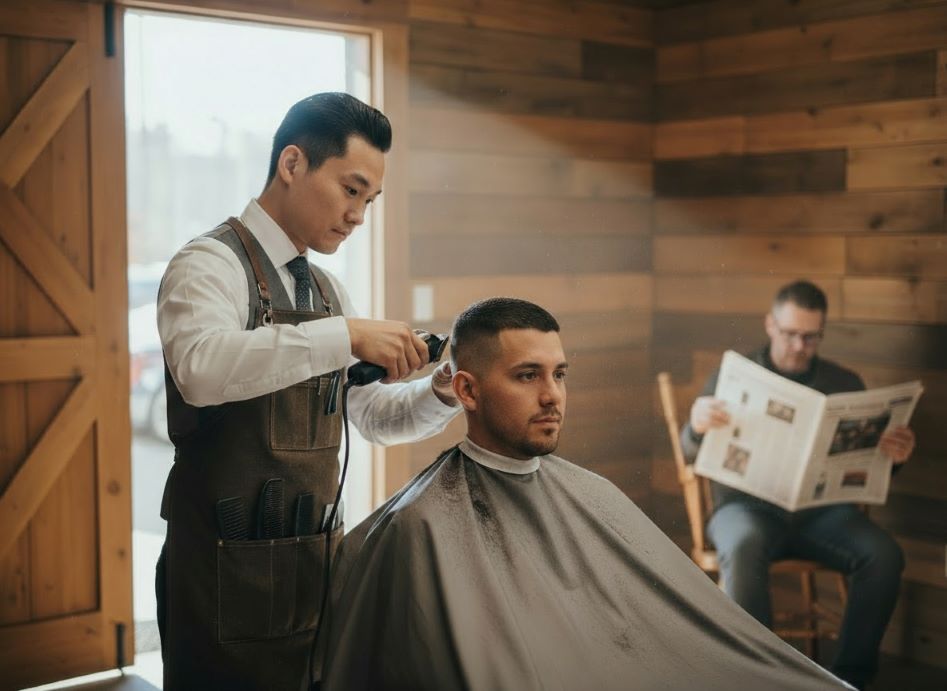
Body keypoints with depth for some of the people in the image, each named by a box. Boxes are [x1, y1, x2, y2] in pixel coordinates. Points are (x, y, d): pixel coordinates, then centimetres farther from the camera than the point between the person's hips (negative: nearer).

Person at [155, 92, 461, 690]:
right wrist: (347, 334, -34)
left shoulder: (326, 288, 13)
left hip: (318, 556, 7)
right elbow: (200, 366, -33)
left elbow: (375, 417, 17)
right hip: (233, 572, -7)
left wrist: (442, 393, -2)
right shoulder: (212, 264, -11)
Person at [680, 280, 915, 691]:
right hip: (748, 505, -2)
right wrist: (697, 426, -27)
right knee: (743, 548, -38)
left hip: (820, 509, 2)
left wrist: (891, 457, -14)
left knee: (883, 555, -27)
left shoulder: (845, 384, 13)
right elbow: (692, 452, -1)